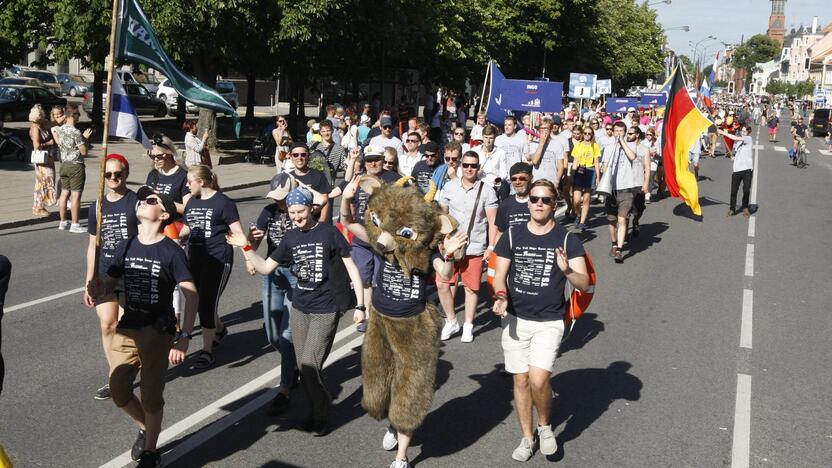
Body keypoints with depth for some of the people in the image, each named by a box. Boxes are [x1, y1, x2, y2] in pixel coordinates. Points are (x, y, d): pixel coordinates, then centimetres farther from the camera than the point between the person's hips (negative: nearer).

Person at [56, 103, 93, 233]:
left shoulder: (60, 129, 6)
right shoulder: (76, 132, -19)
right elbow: (84, 151, -17)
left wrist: (82, 137, 14)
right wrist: (85, 138, -2)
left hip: (64, 165, 8)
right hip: (76, 166, -8)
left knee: (65, 193, 13)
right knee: (75, 195, -4)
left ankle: (63, 222, 20)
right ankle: (75, 225, -1)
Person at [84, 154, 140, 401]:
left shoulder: (137, 203, -6)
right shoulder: (97, 207, 10)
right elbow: (93, 246, 15)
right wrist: (89, 283, 14)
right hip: (105, 275, 5)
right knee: (107, 326, 4)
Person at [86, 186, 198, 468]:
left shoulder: (171, 252, -11)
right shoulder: (126, 248, 5)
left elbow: (191, 295, -15)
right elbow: (108, 286, 9)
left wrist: (184, 338, -22)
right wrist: (98, 289, -17)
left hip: (158, 331, -5)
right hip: (127, 328, 5)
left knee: (150, 396, 3)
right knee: (118, 392, 9)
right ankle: (146, 428, 37)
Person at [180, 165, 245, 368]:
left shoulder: (222, 202, -9)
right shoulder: (192, 202, 11)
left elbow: (237, 232, -11)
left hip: (218, 260, -7)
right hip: (195, 259, 7)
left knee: (207, 304, -7)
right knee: (198, 302, 13)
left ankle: (207, 350, 4)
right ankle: (219, 329, 41)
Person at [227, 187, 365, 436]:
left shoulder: (329, 232, -9)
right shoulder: (291, 237, 5)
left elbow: (351, 268, -5)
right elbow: (265, 268, 10)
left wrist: (360, 305, -8)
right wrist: (246, 247, -4)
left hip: (325, 311, -5)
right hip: (299, 309, 5)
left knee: (309, 367, -10)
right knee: (304, 369, 8)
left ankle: (321, 417, 11)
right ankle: (318, 411, 28)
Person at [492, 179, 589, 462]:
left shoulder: (567, 240, -4)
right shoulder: (512, 235, 2)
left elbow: (584, 285, -10)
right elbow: (499, 274, 4)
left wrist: (567, 270, -31)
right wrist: (501, 296, -18)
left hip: (549, 322, -2)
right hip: (515, 319, 2)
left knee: (539, 379, -17)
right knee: (521, 380, 8)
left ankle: (545, 426, 12)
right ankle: (528, 437, 28)